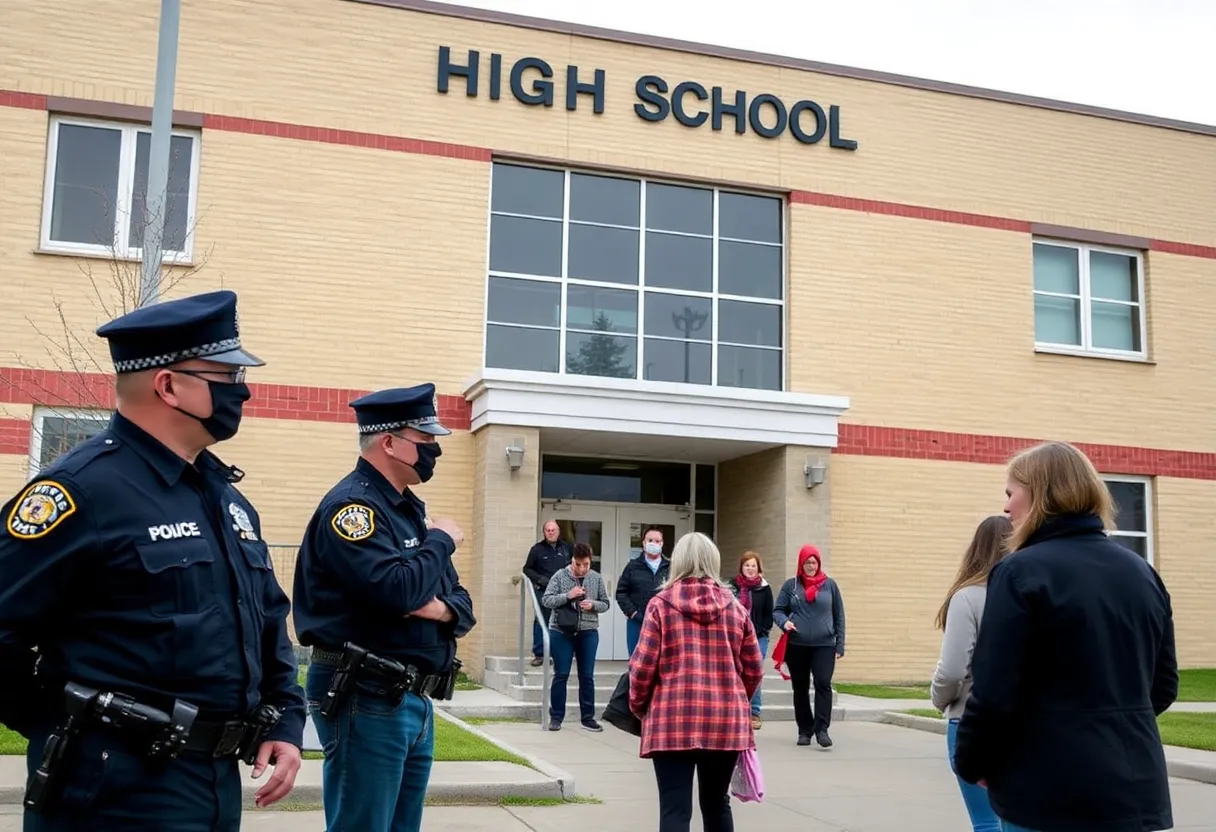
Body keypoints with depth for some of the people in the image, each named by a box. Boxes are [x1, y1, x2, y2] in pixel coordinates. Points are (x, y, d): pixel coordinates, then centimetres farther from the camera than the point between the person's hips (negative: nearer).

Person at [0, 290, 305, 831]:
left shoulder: (226, 495, 11)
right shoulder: (82, 489, -16)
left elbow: (269, 619, 19)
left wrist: (286, 721, 10)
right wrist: (67, 730, -6)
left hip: (220, 781, 9)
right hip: (118, 786, -8)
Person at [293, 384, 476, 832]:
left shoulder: (409, 509, 15)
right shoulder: (351, 505, -14)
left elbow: (462, 602, 15)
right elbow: (396, 590, -29)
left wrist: (447, 609, -9)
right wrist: (441, 541, -11)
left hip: (415, 700, 9)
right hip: (366, 700, -9)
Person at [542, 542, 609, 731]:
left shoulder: (597, 578, 3)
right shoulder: (560, 576, -3)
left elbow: (605, 604, 8)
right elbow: (546, 600, -6)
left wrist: (593, 604, -14)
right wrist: (568, 596, -20)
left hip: (588, 633, 2)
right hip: (562, 632, -2)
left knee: (587, 676, 6)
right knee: (561, 675, 4)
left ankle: (588, 717, 16)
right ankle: (556, 717, 13)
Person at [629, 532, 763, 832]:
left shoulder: (661, 604, -2)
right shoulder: (734, 607, 7)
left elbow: (643, 666, -5)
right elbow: (754, 669, 8)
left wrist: (639, 705, 12)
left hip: (674, 720, -3)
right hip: (727, 720, 3)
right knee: (717, 803, 19)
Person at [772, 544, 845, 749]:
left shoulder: (829, 585, 7)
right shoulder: (790, 585, 5)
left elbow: (839, 616, 9)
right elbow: (777, 610, 8)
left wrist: (840, 644, 4)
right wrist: (784, 622, -15)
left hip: (824, 645, -1)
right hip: (796, 646, 1)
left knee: (823, 684, -14)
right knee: (800, 688, 8)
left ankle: (822, 729, -10)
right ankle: (804, 731, 18)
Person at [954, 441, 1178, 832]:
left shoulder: (1021, 572, -13)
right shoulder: (1141, 572, 9)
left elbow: (993, 692, -16)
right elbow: (1164, 684, 15)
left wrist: (972, 762, 0)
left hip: (1052, 794, -6)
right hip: (1138, 789, 6)